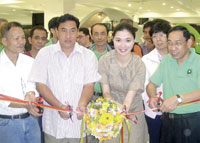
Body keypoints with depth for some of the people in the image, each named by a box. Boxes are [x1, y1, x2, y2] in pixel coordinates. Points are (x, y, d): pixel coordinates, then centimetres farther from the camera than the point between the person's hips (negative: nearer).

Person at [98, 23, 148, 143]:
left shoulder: (139, 65, -16)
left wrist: (124, 108, -43)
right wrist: (117, 105, -34)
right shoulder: (105, 60, -13)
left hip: (132, 111, -1)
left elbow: (130, 95, -21)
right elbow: (105, 92, -13)